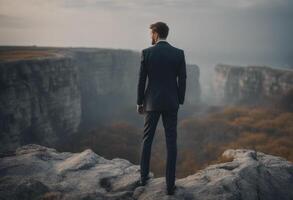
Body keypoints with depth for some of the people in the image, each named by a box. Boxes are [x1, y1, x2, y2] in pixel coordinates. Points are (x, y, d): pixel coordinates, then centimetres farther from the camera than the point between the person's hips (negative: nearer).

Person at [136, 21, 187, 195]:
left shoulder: (146, 52, -6)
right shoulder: (179, 53, -3)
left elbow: (141, 80, -3)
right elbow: (182, 80, -2)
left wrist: (139, 102, 8)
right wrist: (180, 101, 10)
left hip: (152, 102, 0)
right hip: (171, 103, 0)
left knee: (147, 139, 16)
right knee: (171, 143, 3)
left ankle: (144, 177, 25)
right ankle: (170, 185, 4)